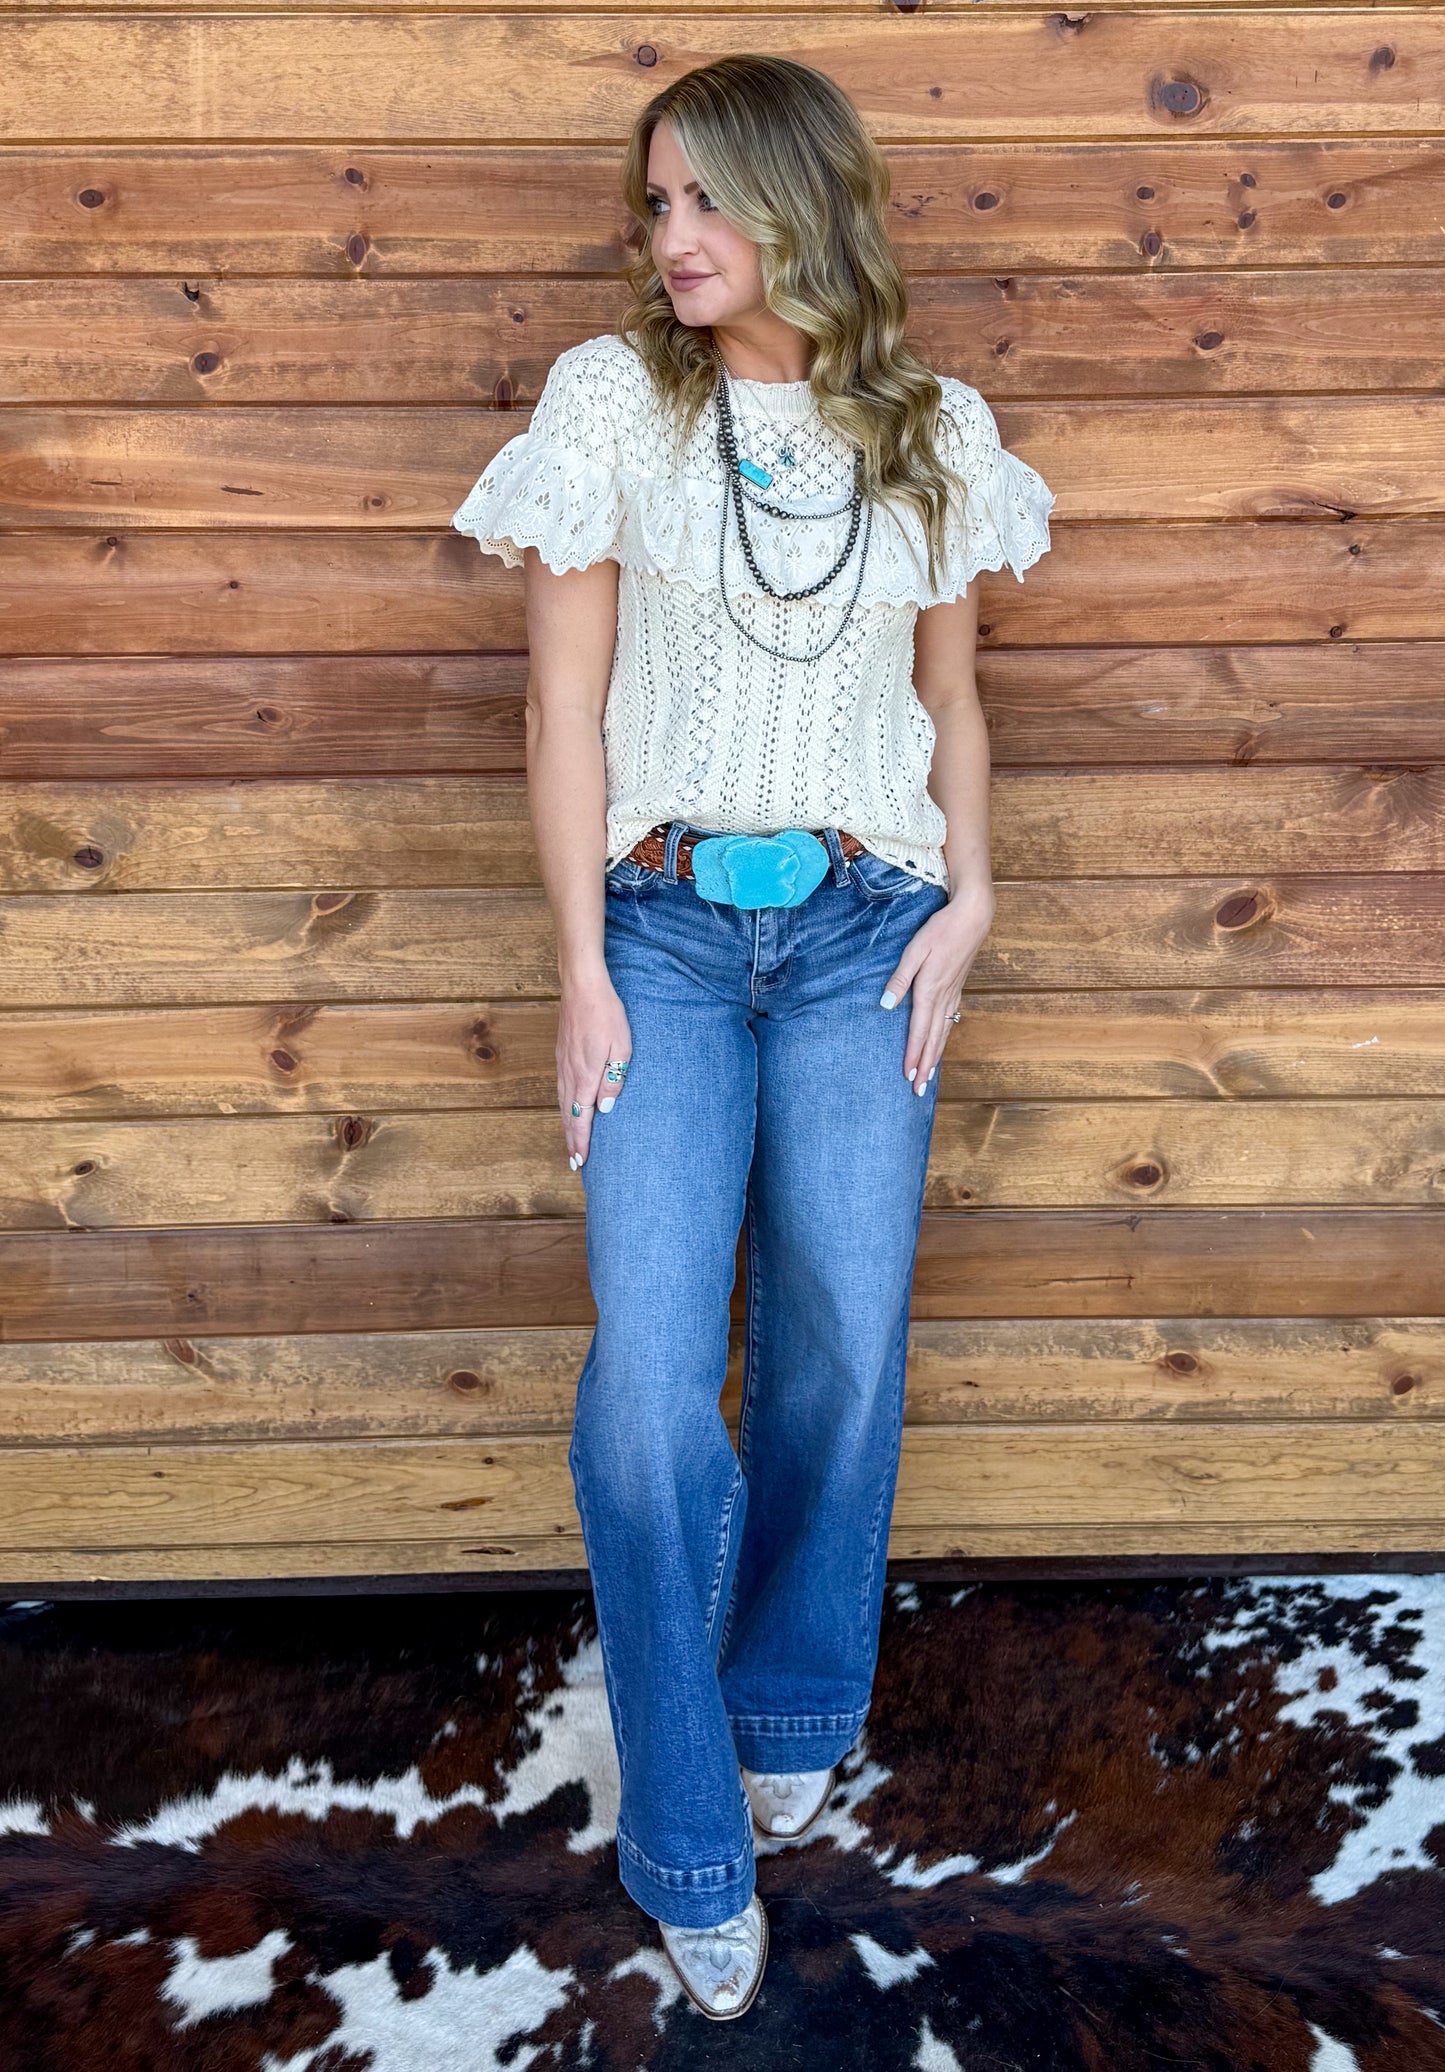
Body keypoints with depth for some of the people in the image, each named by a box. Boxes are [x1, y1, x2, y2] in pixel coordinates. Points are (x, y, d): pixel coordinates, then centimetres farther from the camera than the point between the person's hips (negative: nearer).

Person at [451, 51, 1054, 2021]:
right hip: (665, 925, -1)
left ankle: (793, 1713, 31)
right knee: (649, 1382, -8)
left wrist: (969, 898, 0)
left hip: (865, 931, 2)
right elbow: (564, 710, 0)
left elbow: (952, 695, 15)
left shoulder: (934, 428, 9)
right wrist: (582, 968, -5)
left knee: (845, 1354, 5)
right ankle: (692, 1850, 10)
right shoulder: (611, 400, 3)